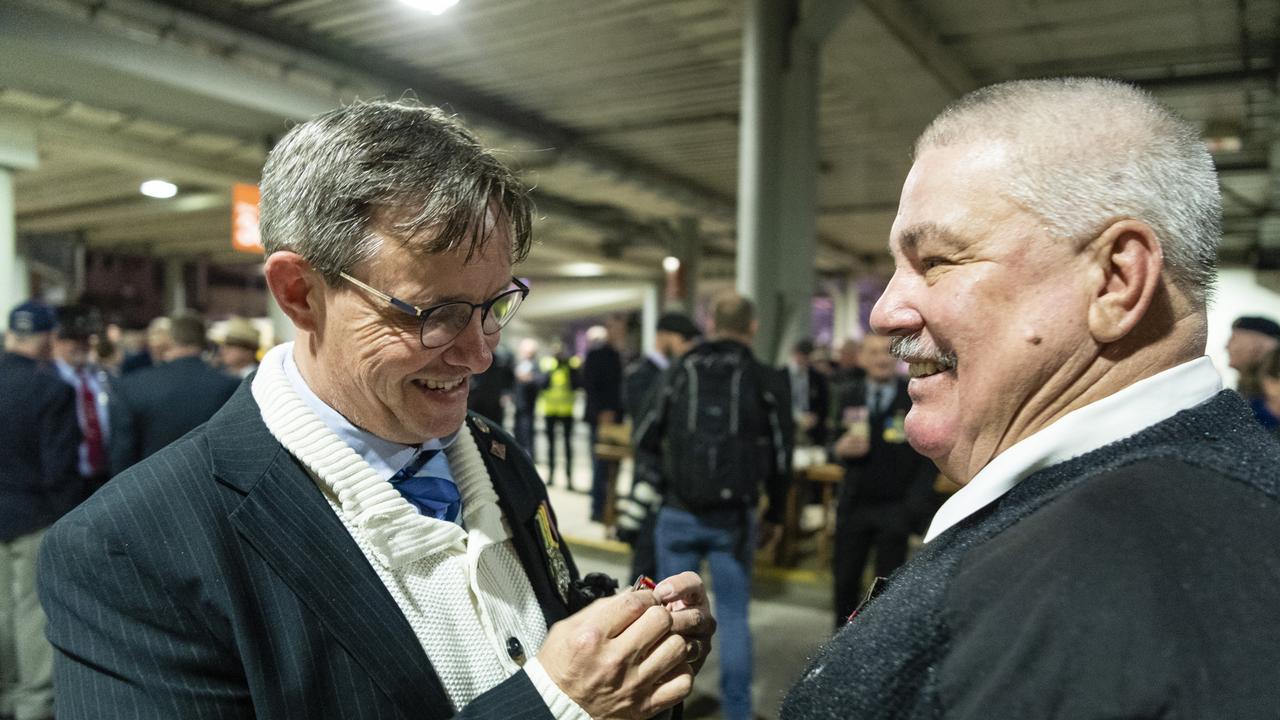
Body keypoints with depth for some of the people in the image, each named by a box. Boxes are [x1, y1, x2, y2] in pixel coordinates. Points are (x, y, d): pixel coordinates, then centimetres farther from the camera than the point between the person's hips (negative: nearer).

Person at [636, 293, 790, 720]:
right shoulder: (767, 381, -2)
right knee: (733, 617, 10)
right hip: (734, 517, -1)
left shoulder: (681, 371, 2)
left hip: (678, 512, 1)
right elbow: (779, 457, 1)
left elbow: (646, 439, 5)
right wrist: (775, 514, 14)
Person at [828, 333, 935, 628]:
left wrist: (916, 501, -11)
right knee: (845, 578, 7)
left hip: (896, 507, -3)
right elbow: (836, 442, 8)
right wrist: (840, 448, -16)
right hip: (854, 504, 3)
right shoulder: (848, 397, 7)